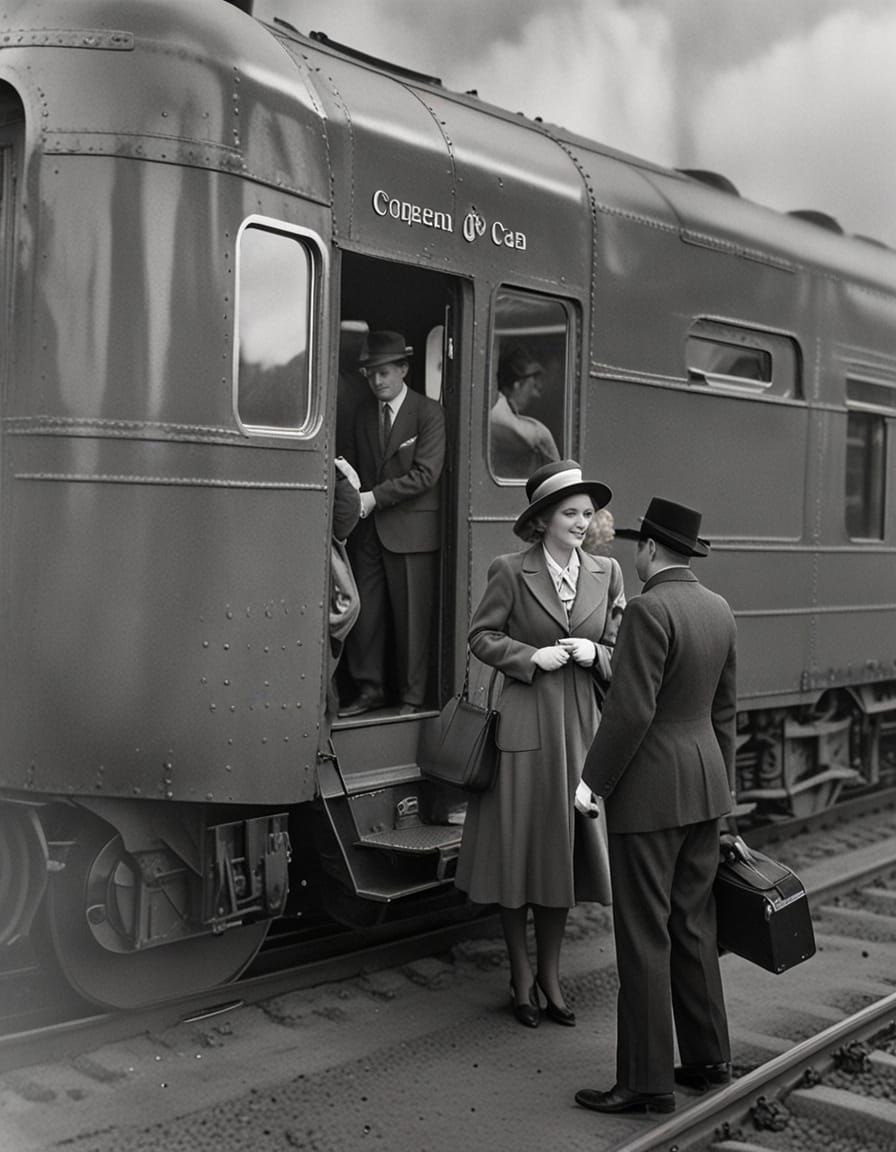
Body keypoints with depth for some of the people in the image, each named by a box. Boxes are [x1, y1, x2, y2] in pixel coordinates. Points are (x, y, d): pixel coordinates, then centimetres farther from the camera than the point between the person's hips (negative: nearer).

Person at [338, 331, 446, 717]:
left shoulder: (428, 412, -5)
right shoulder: (363, 411, 12)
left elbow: (425, 473, -12)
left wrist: (375, 497, -16)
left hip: (411, 529, -5)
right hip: (368, 527, 5)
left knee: (412, 616, 0)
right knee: (364, 610, 4)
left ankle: (412, 697, 9)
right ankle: (369, 689, 15)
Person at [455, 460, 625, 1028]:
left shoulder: (607, 573, 7)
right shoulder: (511, 571, -4)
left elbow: (620, 648, 12)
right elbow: (482, 637, 0)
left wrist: (593, 653, -9)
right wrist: (532, 656, -13)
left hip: (582, 725, 3)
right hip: (525, 722, -3)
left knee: (566, 848, 9)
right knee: (519, 847, 4)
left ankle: (550, 973, 23)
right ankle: (521, 975, 19)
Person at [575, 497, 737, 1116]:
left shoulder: (649, 609, -18)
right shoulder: (719, 609, 7)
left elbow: (630, 712, -22)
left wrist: (593, 781, -11)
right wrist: (723, 787, 21)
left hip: (650, 790, -8)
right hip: (704, 785, 9)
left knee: (644, 936, -1)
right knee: (693, 923, 17)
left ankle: (646, 1081, 5)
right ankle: (707, 1056, 25)